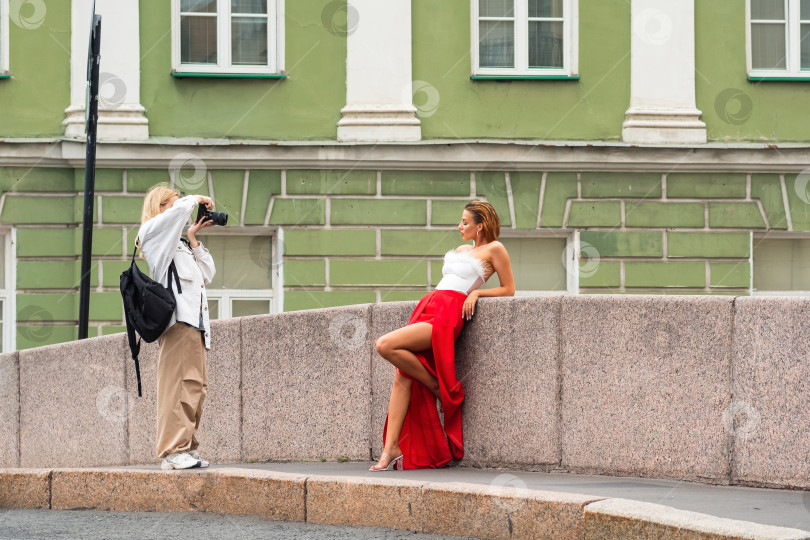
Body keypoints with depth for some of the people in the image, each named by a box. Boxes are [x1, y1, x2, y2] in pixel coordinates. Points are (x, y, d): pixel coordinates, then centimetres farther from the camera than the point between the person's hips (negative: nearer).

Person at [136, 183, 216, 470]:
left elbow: (207, 274, 25)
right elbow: (179, 210, -13)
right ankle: (173, 451, -20)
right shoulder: (153, 233, 6)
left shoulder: (178, 243, 31)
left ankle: (186, 448, 7)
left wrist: (193, 240, 21)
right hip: (178, 318, -9)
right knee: (178, 383, -16)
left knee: (195, 387, 5)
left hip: (194, 321, 9)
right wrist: (196, 199, 7)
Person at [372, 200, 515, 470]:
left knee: (386, 345, -25)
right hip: (428, 306, 8)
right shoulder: (461, 250, 27)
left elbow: (508, 289, 4)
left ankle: (436, 385, -5)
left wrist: (476, 292, -5)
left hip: (449, 313, -8)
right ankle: (390, 450, -8)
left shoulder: (494, 249, 5)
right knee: (402, 377, -7)